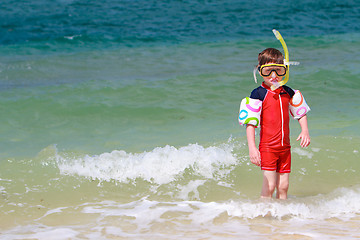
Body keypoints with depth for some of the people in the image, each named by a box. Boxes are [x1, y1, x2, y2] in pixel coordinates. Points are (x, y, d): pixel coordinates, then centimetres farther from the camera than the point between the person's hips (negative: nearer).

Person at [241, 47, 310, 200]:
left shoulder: (288, 93, 7)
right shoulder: (258, 94, -8)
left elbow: (301, 113, 21)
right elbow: (250, 123, -11)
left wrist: (305, 131, 3)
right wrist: (252, 147, -20)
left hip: (285, 147, 5)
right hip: (267, 147, -5)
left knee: (283, 186, 7)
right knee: (269, 186, -10)